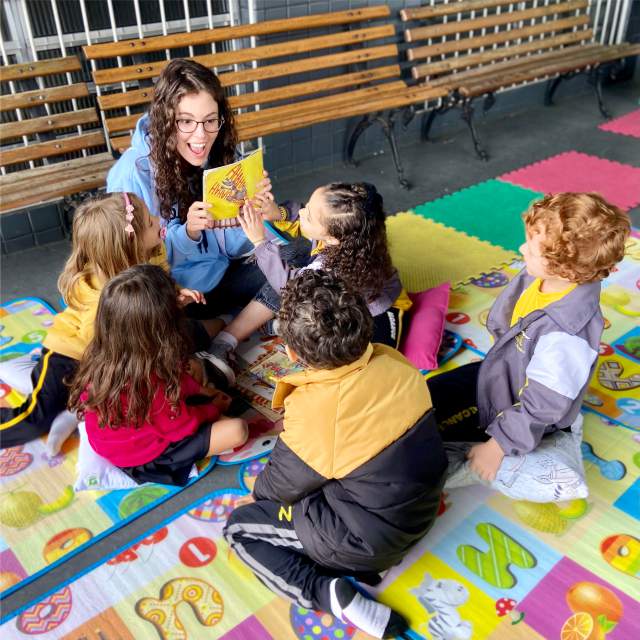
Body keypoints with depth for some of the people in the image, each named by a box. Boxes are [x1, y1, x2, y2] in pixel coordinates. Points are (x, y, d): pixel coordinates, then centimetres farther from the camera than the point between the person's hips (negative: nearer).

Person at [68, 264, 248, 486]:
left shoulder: (102, 353, -16)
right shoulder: (151, 383, -40)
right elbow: (181, 425, -20)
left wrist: (201, 391, 7)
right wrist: (214, 408, -1)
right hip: (144, 455, -8)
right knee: (237, 430, -16)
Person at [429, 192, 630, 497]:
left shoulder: (564, 336, -39)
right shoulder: (538, 276, -18)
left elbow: (542, 406, -29)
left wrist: (498, 446, -21)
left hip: (517, 410, -7)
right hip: (500, 375, 7)